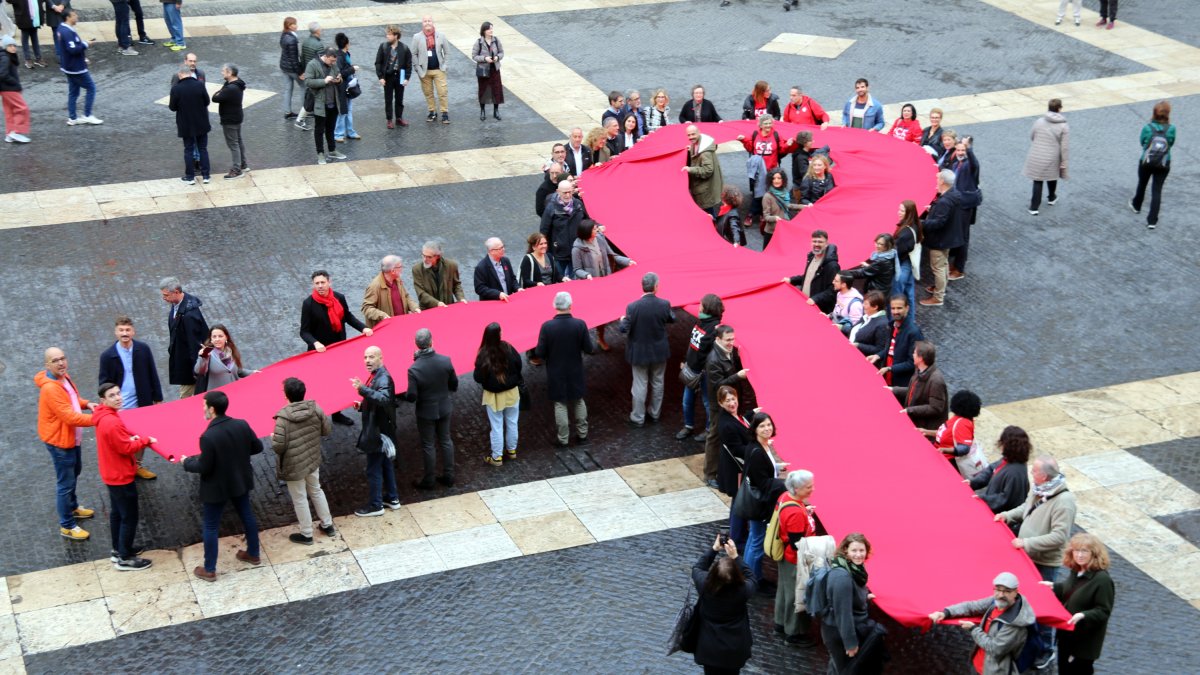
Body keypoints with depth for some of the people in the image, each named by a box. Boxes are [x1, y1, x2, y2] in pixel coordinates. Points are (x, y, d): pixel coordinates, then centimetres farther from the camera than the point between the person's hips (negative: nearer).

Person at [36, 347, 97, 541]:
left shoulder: (64, 378, 0)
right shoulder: (50, 388, -30)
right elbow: (70, 417, -32)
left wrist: (86, 404, 0)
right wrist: (96, 420, -32)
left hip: (71, 437, 10)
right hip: (59, 441, -10)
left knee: (74, 471, 29)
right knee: (65, 484, 0)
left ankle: (72, 507, 51)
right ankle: (67, 526, 13)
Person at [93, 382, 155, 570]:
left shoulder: (104, 416, 1)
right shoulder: (111, 422, -31)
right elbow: (126, 448, -25)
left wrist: (132, 438, -1)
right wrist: (145, 440, -13)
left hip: (112, 474, 10)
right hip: (121, 476, -10)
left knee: (116, 513, 23)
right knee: (129, 518, 3)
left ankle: (118, 550, 37)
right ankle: (125, 559, 14)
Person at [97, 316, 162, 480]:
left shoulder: (143, 349, -5)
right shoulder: (107, 356, -10)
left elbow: (152, 375, 4)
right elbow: (104, 384, -4)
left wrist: (157, 398, 6)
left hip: (142, 403, 3)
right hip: (119, 407, -3)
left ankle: (137, 465, 34)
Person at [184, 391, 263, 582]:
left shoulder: (208, 436, -30)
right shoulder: (242, 425, -12)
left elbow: (203, 467, -22)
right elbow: (257, 447, 1)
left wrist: (187, 462, -4)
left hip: (217, 487, -6)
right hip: (241, 481, 6)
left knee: (210, 527, 11)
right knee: (247, 516, 25)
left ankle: (209, 570, 21)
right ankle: (253, 554, 42)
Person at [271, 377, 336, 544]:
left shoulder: (283, 417, -25)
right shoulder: (315, 409, -11)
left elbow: (278, 446, -25)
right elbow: (327, 430, -1)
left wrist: (272, 438, -3)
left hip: (293, 466, -5)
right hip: (313, 460, 5)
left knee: (299, 499, 12)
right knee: (316, 491, 26)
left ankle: (306, 534, 26)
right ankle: (328, 525, 38)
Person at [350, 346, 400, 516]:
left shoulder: (384, 379, -23)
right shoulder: (376, 376, 8)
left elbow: (383, 399, -43)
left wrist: (363, 389, -52)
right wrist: (362, 405, 4)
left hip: (378, 432, -10)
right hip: (379, 430, 10)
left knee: (373, 470, 0)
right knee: (385, 464, 21)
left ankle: (375, 505, 12)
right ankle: (392, 498, 33)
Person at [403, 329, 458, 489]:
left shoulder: (414, 369, -27)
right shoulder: (445, 361, -16)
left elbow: (411, 397, -21)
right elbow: (454, 385, -4)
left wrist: (406, 394, 1)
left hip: (426, 411, -3)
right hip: (444, 408, 3)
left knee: (427, 445, 12)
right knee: (445, 440, 20)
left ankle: (428, 481, 26)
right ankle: (448, 476, 31)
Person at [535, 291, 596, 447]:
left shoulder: (547, 327, -19)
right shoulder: (580, 324, -17)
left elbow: (539, 353, -15)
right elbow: (590, 349, -11)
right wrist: (593, 345, 11)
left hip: (556, 375, -1)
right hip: (576, 373, 1)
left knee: (560, 405, 11)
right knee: (578, 402, 20)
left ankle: (563, 439, 19)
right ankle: (582, 433, 32)